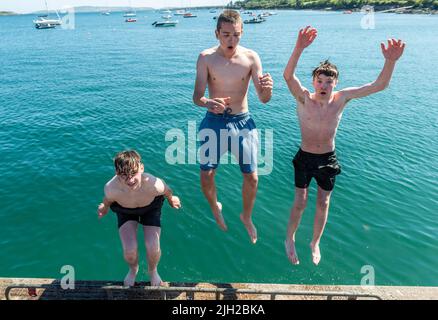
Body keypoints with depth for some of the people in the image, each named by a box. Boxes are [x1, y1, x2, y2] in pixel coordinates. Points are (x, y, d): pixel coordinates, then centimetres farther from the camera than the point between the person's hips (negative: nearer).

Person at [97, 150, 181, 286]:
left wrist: (171, 200, 5)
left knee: (153, 248, -12)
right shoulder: (111, 189, -39)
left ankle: (152, 271, 29)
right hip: (125, 211, 1)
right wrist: (104, 208, 9)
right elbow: (107, 200, -12)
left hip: (151, 207, 0)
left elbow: (167, 191, -16)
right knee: (129, 250, -13)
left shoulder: (154, 185, -41)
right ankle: (133, 270, 28)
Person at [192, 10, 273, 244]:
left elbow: (264, 100, -9)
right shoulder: (206, 58, -8)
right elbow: (197, 97, -13)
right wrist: (208, 103, -38)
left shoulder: (251, 58, -7)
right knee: (206, 176, -3)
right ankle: (215, 207, 33)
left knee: (252, 177, 0)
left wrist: (267, 89, -34)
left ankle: (247, 217, 30)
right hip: (214, 121, 0)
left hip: (242, 122, 1)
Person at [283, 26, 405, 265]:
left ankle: (315, 243, 38)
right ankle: (289, 240, 32)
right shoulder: (304, 98, -19)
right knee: (300, 203, 5)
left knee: (323, 204, 15)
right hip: (304, 158, -2)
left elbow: (379, 85, -16)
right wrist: (299, 48, -54)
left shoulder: (341, 98, -12)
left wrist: (390, 61, -35)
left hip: (328, 159, 3)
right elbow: (288, 76, -38)